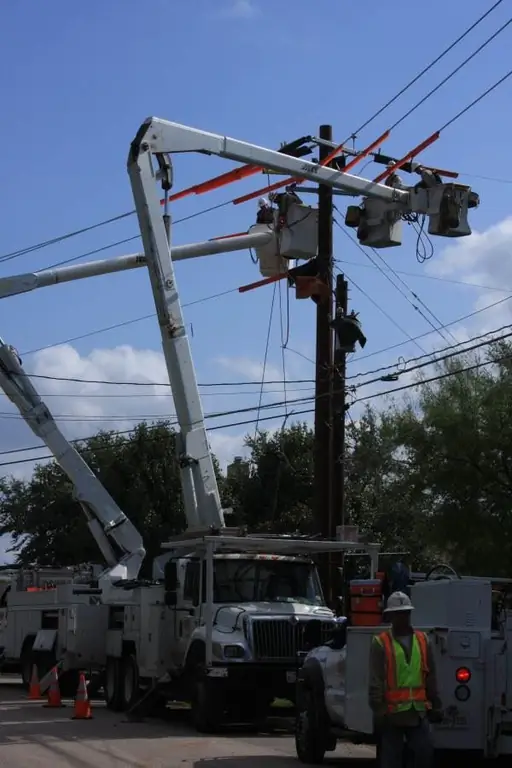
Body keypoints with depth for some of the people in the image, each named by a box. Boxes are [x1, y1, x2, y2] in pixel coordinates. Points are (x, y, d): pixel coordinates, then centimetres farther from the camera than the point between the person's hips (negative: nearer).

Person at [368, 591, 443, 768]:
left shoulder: (423, 640, 10)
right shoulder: (380, 643, -3)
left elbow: (431, 678, 13)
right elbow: (375, 681, -7)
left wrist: (436, 706, 10)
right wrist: (378, 711, -13)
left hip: (418, 712, 3)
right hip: (391, 713, -3)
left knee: (425, 753, 1)